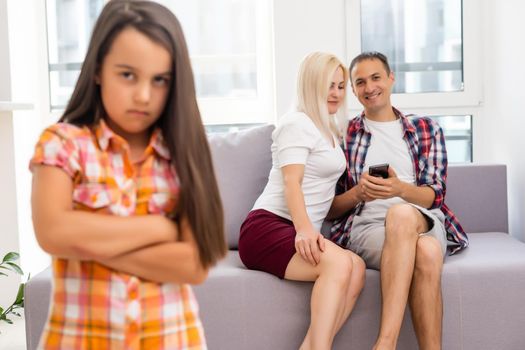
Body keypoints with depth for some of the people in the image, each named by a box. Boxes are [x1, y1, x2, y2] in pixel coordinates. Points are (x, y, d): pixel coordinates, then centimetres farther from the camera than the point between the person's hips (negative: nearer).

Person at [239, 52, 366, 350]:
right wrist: (304, 229, -29)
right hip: (267, 226, -7)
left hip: (302, 232, 7)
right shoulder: (297, 124, -2)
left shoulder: (330, 128, 25)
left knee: (357, 267, -24)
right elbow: (292, 182, -15)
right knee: (340, 262, -33)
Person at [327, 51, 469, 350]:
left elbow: (434, 196, 5)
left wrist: (399, 188, -18)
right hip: (366, 227, -1)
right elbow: (330, 209, 11)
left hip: (424, 222, 1)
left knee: (401, 214, -38)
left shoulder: (427, 129, 16)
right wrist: (358, 194, -11)